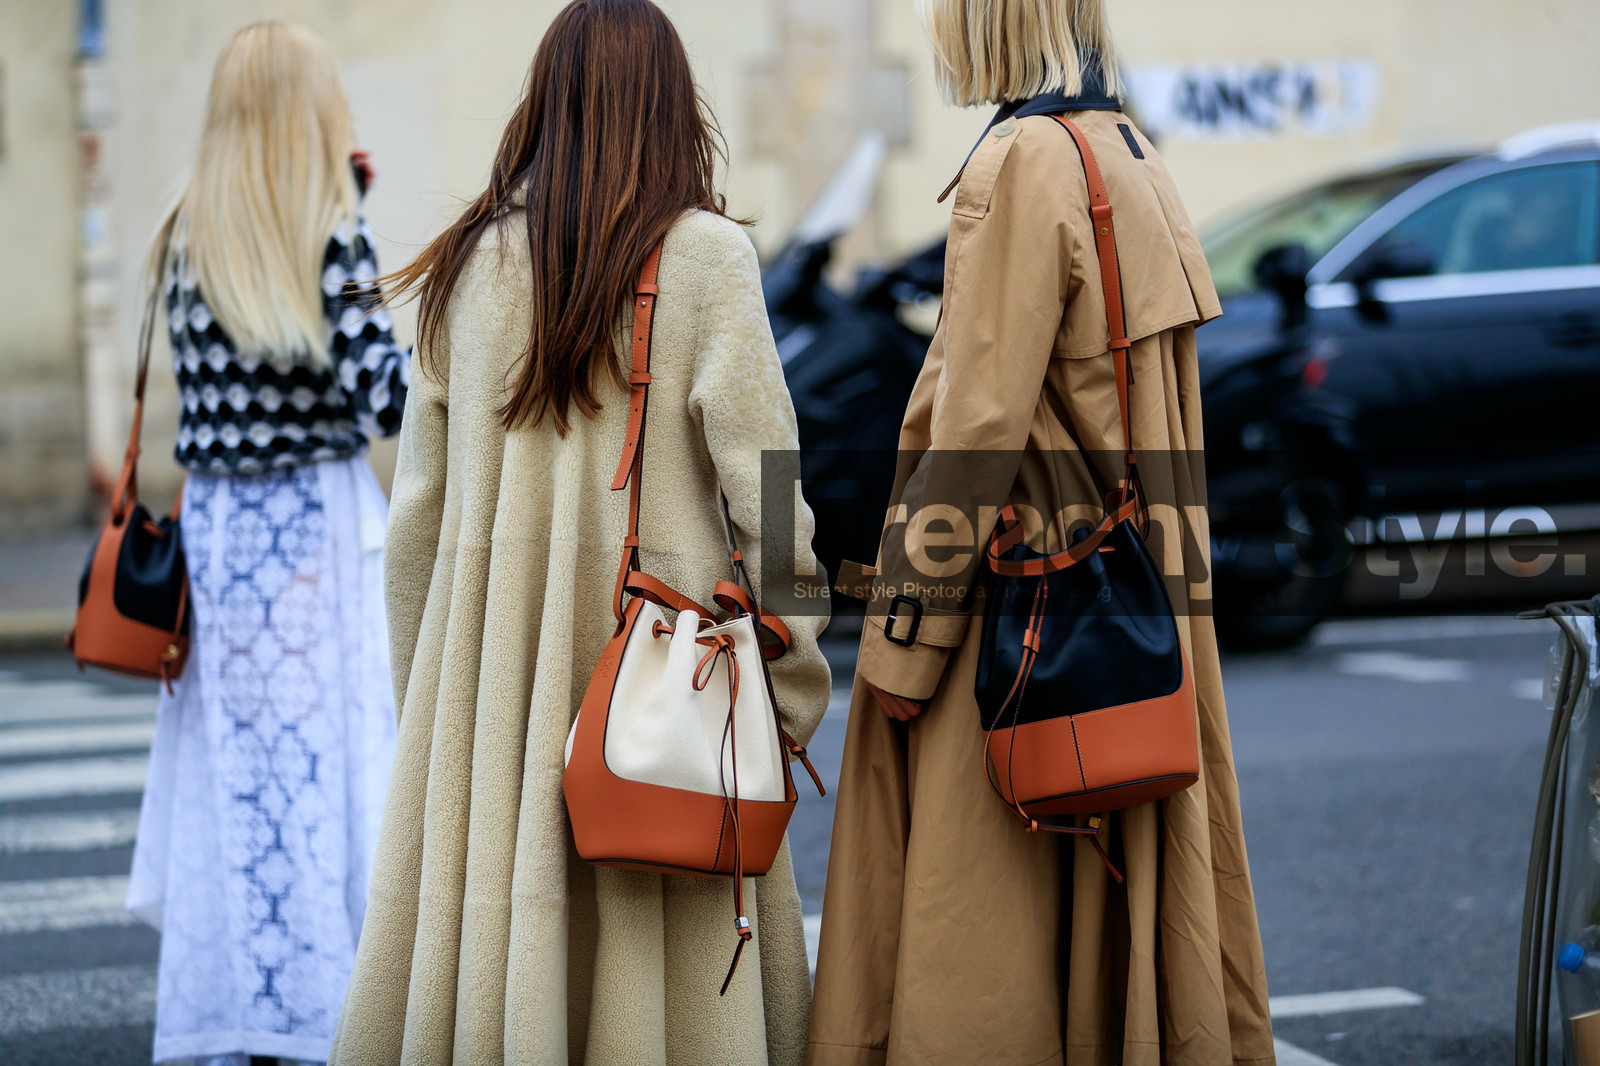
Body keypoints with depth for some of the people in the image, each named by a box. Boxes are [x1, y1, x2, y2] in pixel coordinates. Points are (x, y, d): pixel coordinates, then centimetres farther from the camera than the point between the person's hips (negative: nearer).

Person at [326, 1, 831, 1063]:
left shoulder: (471, 262, 6)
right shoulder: (704, 256, -4)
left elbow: (420, 507, 10)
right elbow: (764, 492, -9)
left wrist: (425, 699, 18)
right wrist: (791, 691, 0)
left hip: (487, 668, 4)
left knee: (486, 930, 8)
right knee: (665, 957, 3)